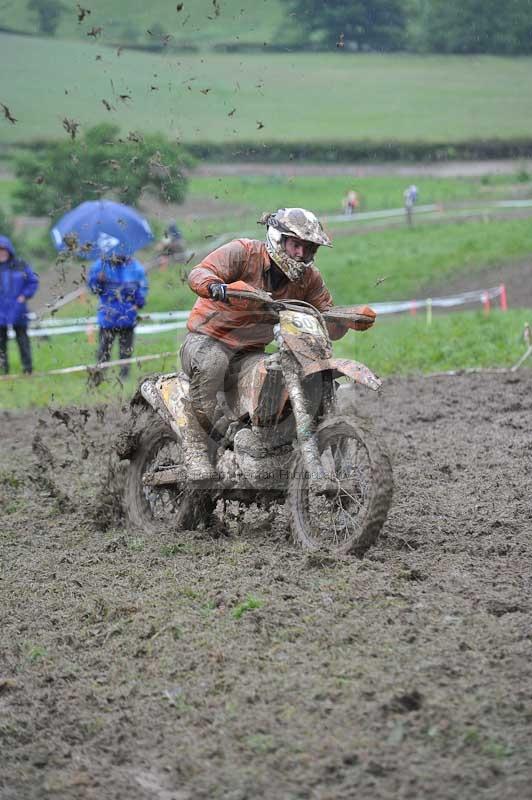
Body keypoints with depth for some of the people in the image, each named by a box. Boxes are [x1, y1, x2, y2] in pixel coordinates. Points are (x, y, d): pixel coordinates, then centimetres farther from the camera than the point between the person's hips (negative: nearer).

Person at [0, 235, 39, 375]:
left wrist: (25, 295, -3)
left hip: (17, 310, -1)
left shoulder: (21, 265, 0)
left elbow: (33, 281, 8)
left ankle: (27, 367, 8)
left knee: (22, 337, 3)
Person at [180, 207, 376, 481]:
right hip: (208, 338, -5)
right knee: (212, 362, -41)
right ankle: (195, 444, -28)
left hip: (249, 354, 5)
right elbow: (199, 273, -26)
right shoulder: (243, 252, -12)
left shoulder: (308, 277, 4)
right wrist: (216, 286, -50)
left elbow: (331, 326, 7)